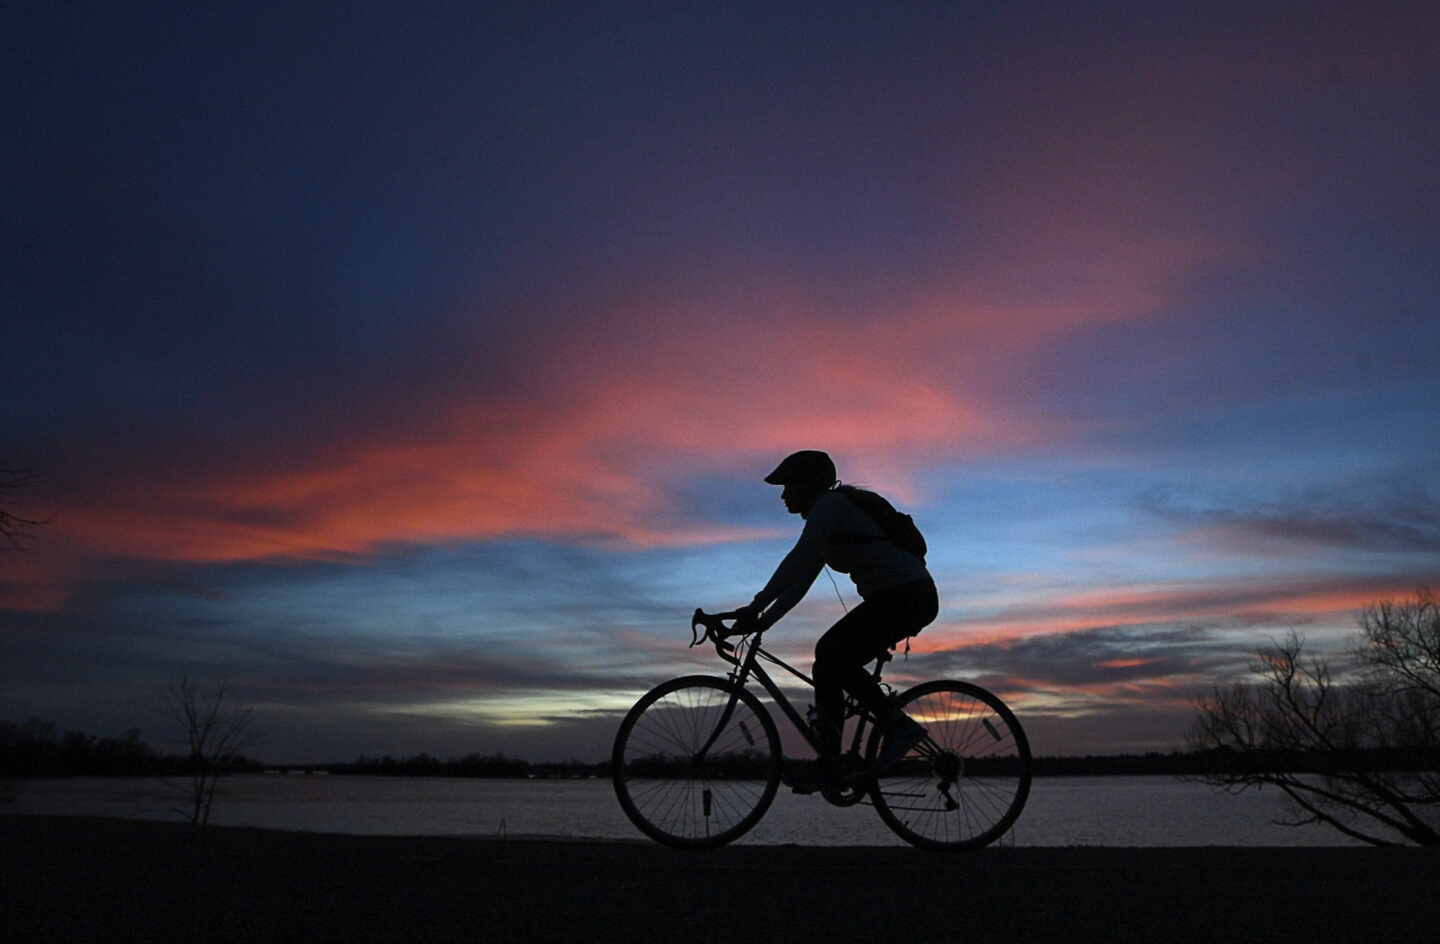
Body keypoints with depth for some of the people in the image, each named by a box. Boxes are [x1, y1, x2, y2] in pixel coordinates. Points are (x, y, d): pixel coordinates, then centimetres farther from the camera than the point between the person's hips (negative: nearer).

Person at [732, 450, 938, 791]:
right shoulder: (828, 512, 19)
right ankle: (899, 724, 10)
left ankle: (828, 765, -3)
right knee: (835, 661, 11)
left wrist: (754, 609, -25)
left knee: (829, 662, -10)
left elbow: (796, 563, -24)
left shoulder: (830, 504, -11)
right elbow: (801, 578, 17)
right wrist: (763, 620, 10)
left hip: (904, 596, -10)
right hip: (912, 597, 10)